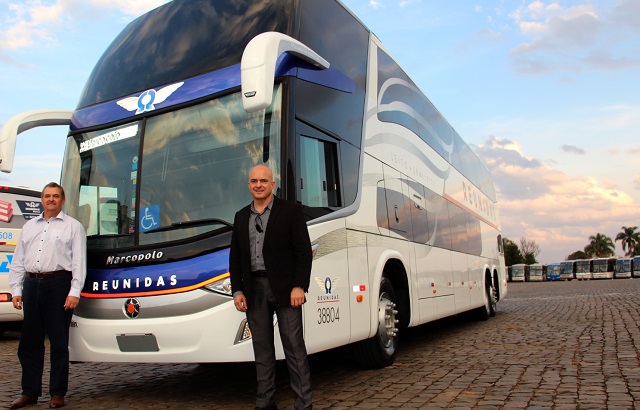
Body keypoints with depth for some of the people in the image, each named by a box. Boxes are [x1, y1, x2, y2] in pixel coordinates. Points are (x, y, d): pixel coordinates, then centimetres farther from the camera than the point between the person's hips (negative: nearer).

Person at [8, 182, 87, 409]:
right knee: (29, 341, 9)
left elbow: (79, 262, -2)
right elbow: (18, 261, 18)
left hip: (58, 284, -5)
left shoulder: (73, 226, 5)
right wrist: (16, 290, 8)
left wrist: (74, 292, -11)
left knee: (59, 341, 1)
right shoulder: (29, 226, 19)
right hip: (31, 284, 5)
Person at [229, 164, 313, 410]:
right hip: (254, 290, 5)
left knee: (294, 348, 0)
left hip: (284, 288, -4)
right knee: (262, 349, 11)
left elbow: (304, 251, -6)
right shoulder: (241, 217, 14)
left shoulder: (290, 211, -1)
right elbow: (235, 257, 14)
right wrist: (237, 290, 6)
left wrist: (300, 286, -13)